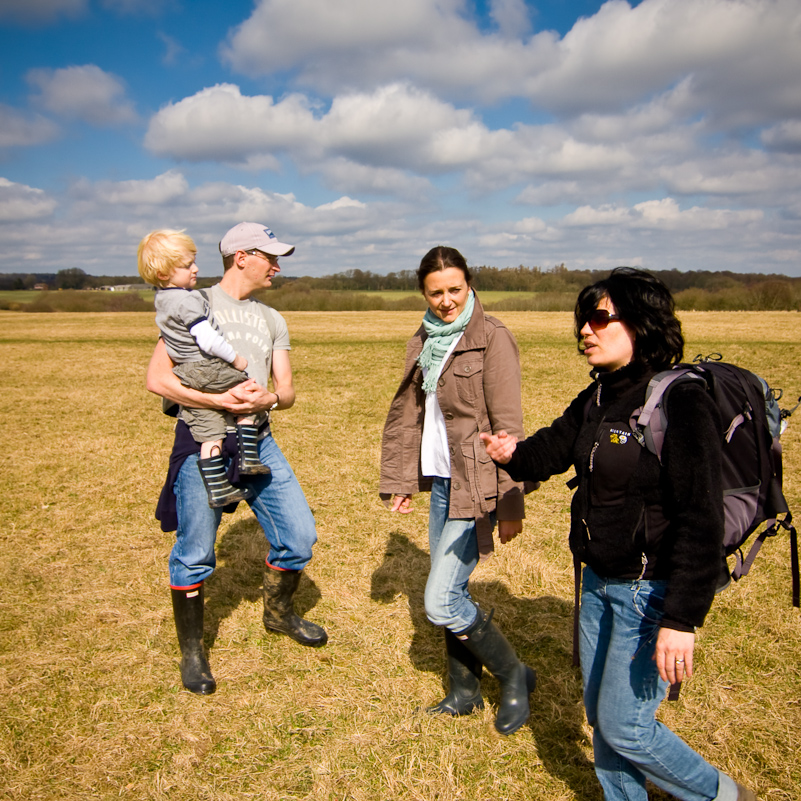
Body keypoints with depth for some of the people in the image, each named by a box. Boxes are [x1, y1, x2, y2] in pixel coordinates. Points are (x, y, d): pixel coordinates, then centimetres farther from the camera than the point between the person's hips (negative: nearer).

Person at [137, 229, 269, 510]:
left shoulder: (162, 298, 11)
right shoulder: (188, 301, -19)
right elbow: (208, 340, -23)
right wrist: (235, 358, -9)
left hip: (186, 376, 8)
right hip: (209, 369, -8)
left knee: (209, 434, 8)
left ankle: (218, 488, 11)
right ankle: (248, 457, 8)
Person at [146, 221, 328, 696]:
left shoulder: (272, 320, 15)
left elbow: (288, 391, 11)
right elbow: (158, 379, -9)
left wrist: (269, 398, -13)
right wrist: (220, 400, -20)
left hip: (258, 440, 5)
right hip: (202, 441, -5)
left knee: (300, 534, 3)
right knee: (195, 554, 1)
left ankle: (278, 612, 31)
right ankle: (192, 653, 22)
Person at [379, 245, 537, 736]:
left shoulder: (492, 338, -12)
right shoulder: (425, 341, 9)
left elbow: (508, 426, -15)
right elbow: (405, 414, 13)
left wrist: (510, 503, -15)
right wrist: (399, 480, 12)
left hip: (475, 484, -7)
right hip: (440, 481, 7)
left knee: (441, 602, -7)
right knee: (451, 592, 15)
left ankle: (514, 676, 16)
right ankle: (465, 692, 34)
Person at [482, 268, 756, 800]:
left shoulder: (681, 403, -21)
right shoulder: (598, 397, 3)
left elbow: (701, 520, -24)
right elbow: (554, 448, 10)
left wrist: (682, 619, -25)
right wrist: (514, 455, -14)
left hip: (652, 591, -8)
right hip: (600, 581, 8)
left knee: (623, 724, 4)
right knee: (600, 712, 19)